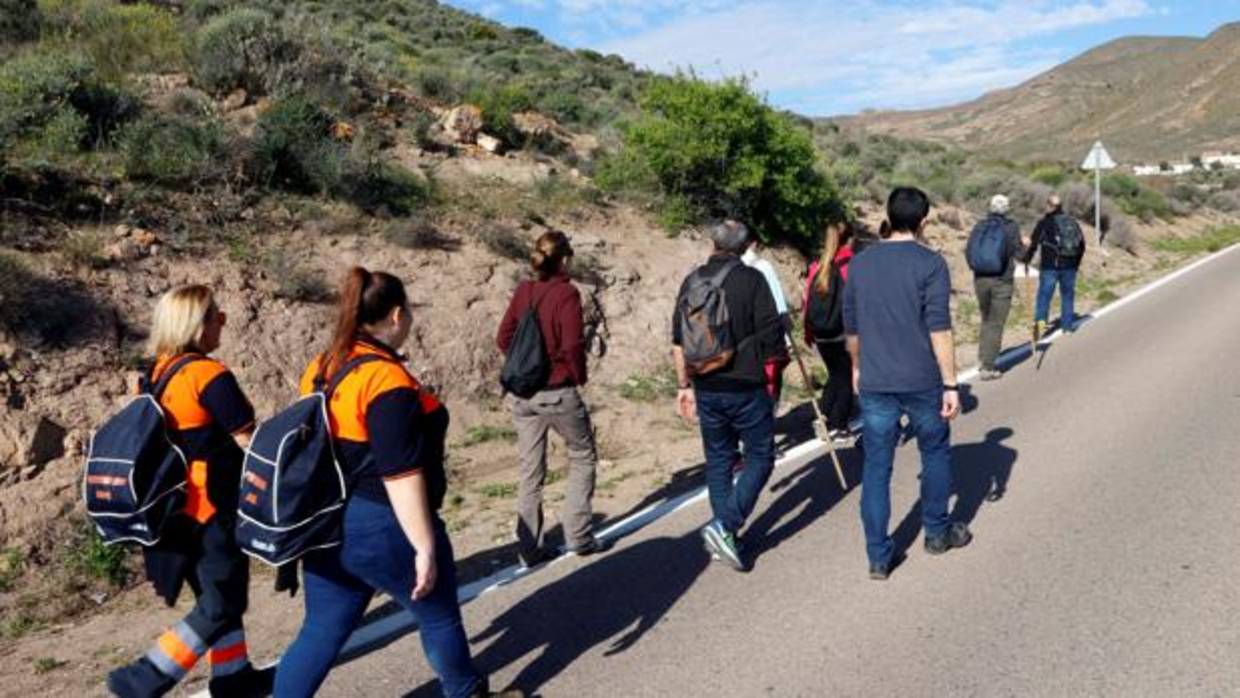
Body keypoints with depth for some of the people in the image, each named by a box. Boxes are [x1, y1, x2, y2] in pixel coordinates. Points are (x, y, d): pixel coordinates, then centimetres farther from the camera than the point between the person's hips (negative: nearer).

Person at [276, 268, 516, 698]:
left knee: (321, 633, 14)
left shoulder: (321, 369, 5)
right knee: (439, 615, 16)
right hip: (382, 529, -8)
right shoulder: (387, 380, -22)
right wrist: (425, 546, -19)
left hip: (327, 525, 8)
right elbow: (401, 474, -25)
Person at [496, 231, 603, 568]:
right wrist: (580, 376, -1)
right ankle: (578, 536, 15)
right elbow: (572, 346, -17)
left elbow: (504, 338, 5)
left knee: (530, 471, 13)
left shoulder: (523, 291, 3)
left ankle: (529, 548, 19)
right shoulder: (566, 292, -13)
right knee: (583, 457, 16)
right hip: (558, 392, -5)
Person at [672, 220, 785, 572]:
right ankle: (725, 526, -8)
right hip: (746, 388, -5)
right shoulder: (751, 279, -9)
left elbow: (678, 342, 9)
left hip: (707, 388, 5)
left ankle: (726, 537, 22)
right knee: (760, 457, 6)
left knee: (718, 460, 15)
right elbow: (772, 335, -11)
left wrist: (685, 385, 16)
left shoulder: (691, 281, 7)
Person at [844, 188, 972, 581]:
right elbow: (938, 328, -14)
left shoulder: (860, 263, 5)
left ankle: (879, 557, 7)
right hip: (922, 382, -3)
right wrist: (951, 384, -10)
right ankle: (937, 532, 33)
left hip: (874, 383, 3)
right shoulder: (930, 264, -9)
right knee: (936, 453, 19)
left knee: (876, 467, 6)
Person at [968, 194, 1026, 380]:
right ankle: (987, 367, 2)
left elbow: (969, 252, 2)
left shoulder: (979, 225, 2)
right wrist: (1024, 245, 17)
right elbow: (1019, 254, -4)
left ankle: (984, 359, 20)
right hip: (1002, 281, -4)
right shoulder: (1011, 226, -7)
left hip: (980, 279, 4)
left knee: (986, 320, 20)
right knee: (996, 324, 2)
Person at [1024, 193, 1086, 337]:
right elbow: (1082, 244, 15)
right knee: (1068, 295, 13)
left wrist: (1026, 260, -1)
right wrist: (1077, 262, 23)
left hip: (1050, 266, -4)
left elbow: (1034, 244, -10)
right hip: (1070, 266, 4)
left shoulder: (1044, 223, -6)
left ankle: (1040, 321, -18)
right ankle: (1068, 325, 17)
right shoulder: (1072, 222, 10)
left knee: (1044, 295, -2)